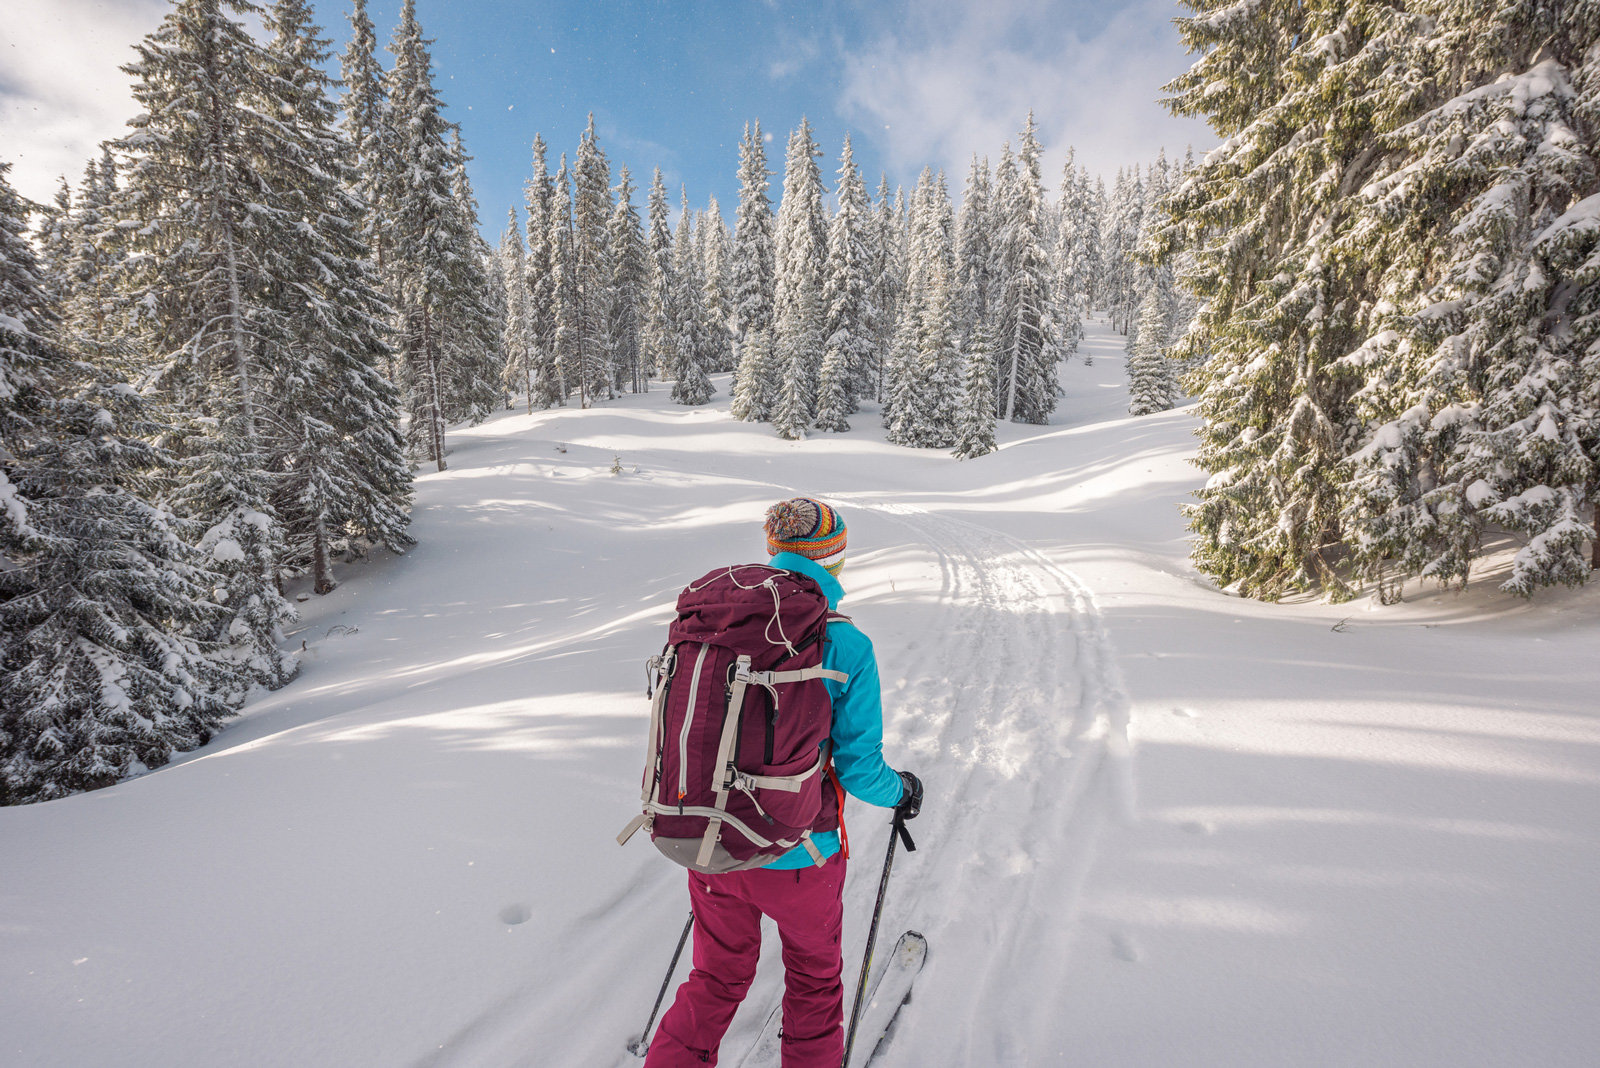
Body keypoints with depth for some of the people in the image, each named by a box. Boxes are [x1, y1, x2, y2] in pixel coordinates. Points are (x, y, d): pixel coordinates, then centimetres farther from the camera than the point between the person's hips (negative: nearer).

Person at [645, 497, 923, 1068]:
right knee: (814, 978, 27)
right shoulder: (846, 645, -19)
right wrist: (901, 790, 7)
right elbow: (858, 767, -15)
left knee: (718, 977, 28)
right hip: (797, 857, -3)